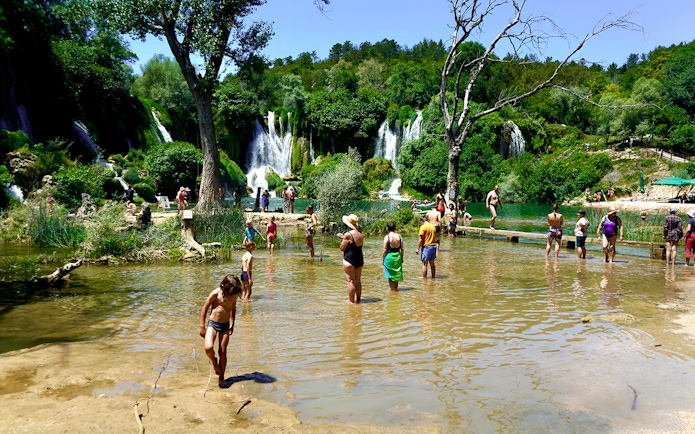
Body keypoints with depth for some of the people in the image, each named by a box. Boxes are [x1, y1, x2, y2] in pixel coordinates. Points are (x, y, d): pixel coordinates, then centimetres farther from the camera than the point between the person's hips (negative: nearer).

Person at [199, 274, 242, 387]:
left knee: (222, 352, 6)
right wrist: (202, 327, -7)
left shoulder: (235, 295, -3)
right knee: (208, 348, -24)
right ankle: (214, 362, 10)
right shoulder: (216, 293, -16)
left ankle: (221, 378, 18)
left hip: (225, 325, 3)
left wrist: (232, 324, 18)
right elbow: (205, 308, -8)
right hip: (213, 324, -3)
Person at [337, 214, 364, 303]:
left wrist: (342, 238, 5)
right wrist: (343, 237, 21)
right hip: (360, 259, 7)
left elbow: (342, 248, -11)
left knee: (350, 281, -1)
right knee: (358, 281, 16)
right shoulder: (361, 234, 5)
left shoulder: (348, 234, -17)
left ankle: (351, 301, 3)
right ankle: (358, 300, 24)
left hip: (349, 260, -7)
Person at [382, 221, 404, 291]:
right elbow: (402, 249, 2)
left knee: (390, 275, 8)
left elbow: (384, 250, -11)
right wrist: (402, 258, 13)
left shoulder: (387, 237, -12)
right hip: (398, 256, 4)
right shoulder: (399, 236, -1)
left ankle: (392, 289, 12)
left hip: (389, 256, -4)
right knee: (396, 273, 18)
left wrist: (382, 259, -1)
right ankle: (396, 288, 27)